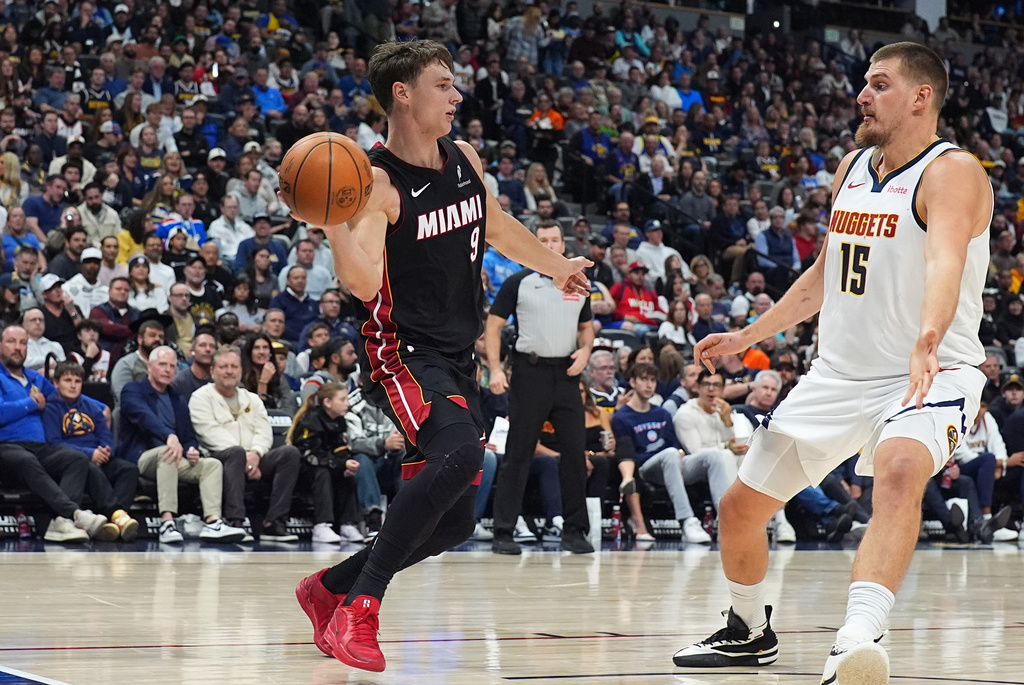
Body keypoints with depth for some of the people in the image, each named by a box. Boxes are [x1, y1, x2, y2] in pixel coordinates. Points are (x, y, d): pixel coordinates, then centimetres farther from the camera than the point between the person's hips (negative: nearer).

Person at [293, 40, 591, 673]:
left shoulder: (465, 161, 7)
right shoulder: (377, 182, -16)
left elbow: (498, 228, 28)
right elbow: (364, 282, -29)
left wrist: (556, 266, 40)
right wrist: (332, 218, -44)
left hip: (458, 359, 8)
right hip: (403, 353, -8)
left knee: (455, 522, 8)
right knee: (459, 452, -35)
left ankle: (328, 589, 27)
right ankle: (359, 609, -30)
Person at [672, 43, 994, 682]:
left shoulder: (951, 172, -16)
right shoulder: (853, 167, 9)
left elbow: (946, 261, -36)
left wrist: (927, 342, -54)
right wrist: (749, 336, 24)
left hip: (928, 377, -8)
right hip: (839, 374, 8)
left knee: (898, 474, -40)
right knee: (741, 507, 13)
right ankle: (749, 633, 40)